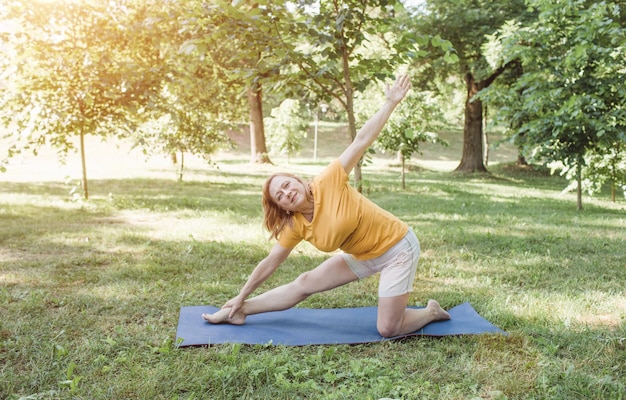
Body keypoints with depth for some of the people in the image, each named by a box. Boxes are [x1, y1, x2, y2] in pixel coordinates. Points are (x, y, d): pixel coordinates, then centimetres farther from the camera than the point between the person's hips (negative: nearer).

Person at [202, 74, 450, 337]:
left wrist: (391, 102, -28)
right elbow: (270, 263, 3)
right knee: (305, 284, 9)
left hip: (397, 247, -6)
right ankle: (240, 311, 20)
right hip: (363, 256, 6)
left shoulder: (328, 183, -23)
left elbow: (362, 141, -24)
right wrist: (241, 296, 8)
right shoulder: (295, 226, -6)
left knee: (387, 330, -10)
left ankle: (431, 312, 17)